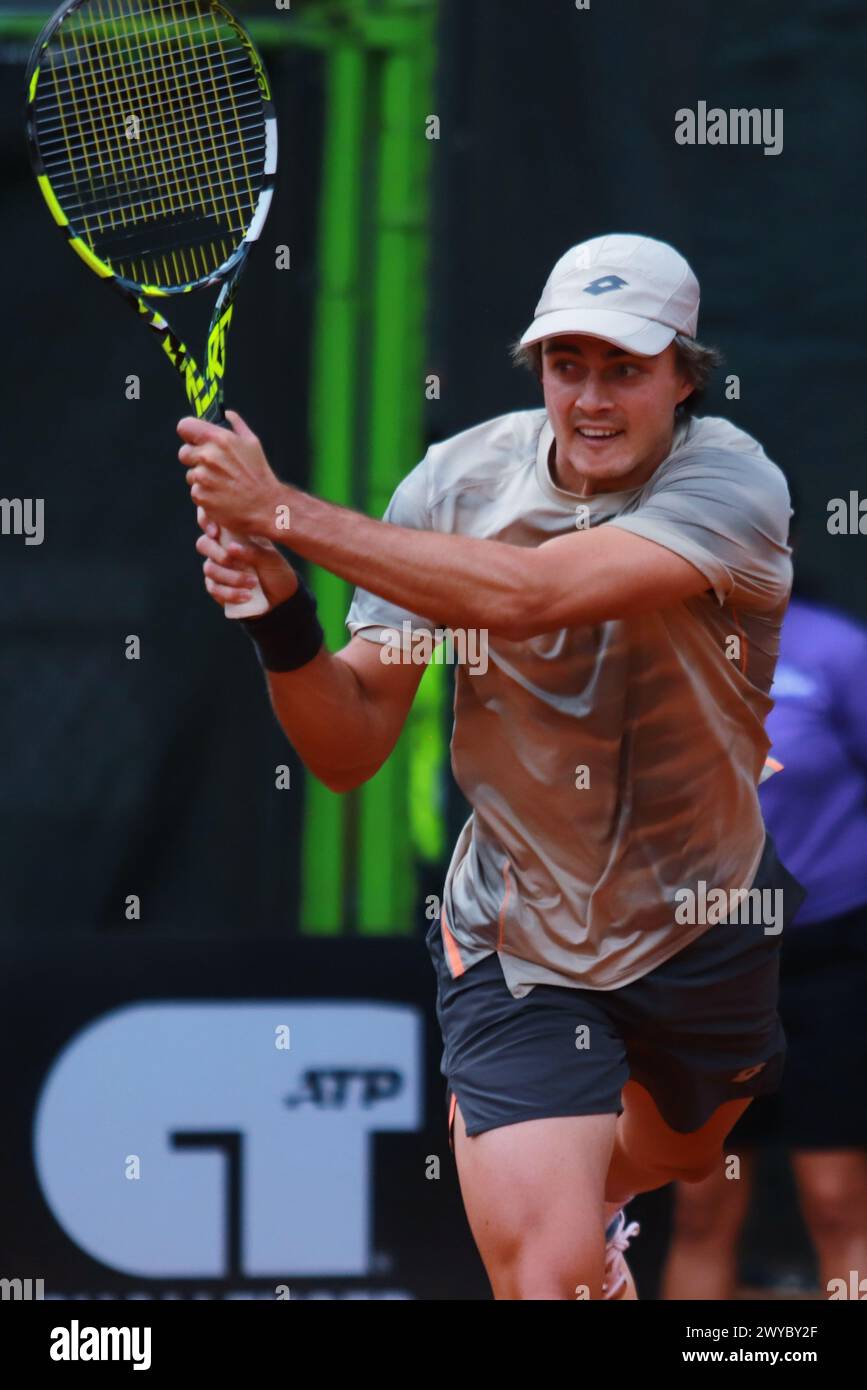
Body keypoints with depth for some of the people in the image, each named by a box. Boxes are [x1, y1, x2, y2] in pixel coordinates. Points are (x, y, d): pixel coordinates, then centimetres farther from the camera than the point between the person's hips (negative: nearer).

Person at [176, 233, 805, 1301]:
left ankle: (590, 1204, 63)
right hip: (516, 934, -1)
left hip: (707, 923, 1)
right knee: (548, 1277, -21)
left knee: (675, 1160, 31)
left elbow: (523, 595, -40)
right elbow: (350, 750, -12)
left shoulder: (732, 484, -24)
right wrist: (279, 613, -32)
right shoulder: (459, 482, -13)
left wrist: (282, 512, -39)